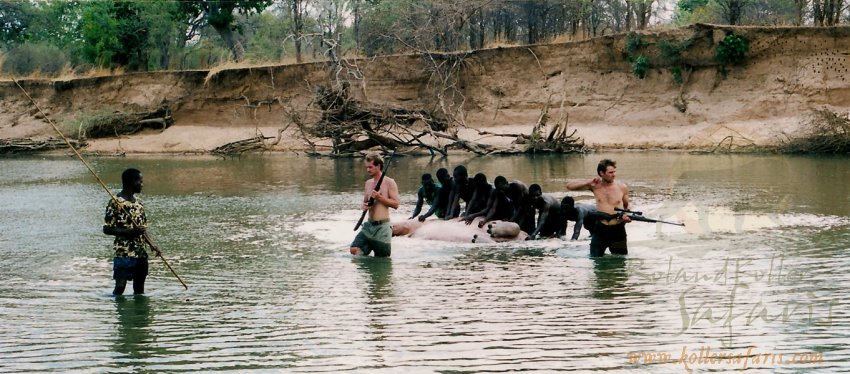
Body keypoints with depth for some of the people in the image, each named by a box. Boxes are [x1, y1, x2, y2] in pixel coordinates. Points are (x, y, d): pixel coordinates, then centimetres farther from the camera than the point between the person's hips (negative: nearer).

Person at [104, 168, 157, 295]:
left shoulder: (138, 201, 13)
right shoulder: (115, 202, -10)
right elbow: (107, 229, -12)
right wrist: (130, 232, -21)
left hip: (141, 253, 7)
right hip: (124, 254, -7)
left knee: (139, 289, 12)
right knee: (120, 287, -5)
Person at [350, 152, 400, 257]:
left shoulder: (389, 183, -6)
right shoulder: (368, 183, 12)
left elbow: (395, 204, -10)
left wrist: (379, 197, -19)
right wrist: (365, 206, -1)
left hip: (382, 226, -6)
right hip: (369, 225, 6)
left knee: (381, 258, 0)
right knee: (354, 250, -9)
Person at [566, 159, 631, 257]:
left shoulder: (622, 187, -3)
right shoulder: (595, 185, -3)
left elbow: (627, 206, 13)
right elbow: (569, 186, -3)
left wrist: (627, 216, -9)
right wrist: (588, 183, -15)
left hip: (617, 230, 0)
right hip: (600, 229, 0)